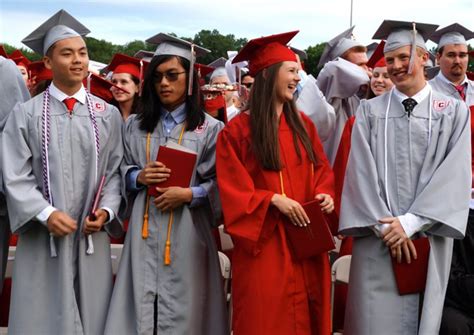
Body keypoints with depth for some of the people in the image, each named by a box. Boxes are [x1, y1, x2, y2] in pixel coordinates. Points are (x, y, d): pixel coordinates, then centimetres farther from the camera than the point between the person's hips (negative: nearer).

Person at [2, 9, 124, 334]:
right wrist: (47, 214, -16)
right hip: (42, 237, -1)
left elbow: (116, 171, 5)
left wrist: (106, 210, -10)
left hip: (92, 235, 2)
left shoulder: (108, 114, 6)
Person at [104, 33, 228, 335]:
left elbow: (220, 185, -2)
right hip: (144, 233, 3)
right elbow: (121, 173, 14)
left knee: (183, 310, 2)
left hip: (187, 232, -3)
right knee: (141, 305, 3)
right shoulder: (135, 126, 10)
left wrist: (189, 194, -16)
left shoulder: (210, 128, -1)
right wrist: (139, 177, -6)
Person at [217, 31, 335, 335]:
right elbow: (232, 188, -8)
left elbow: (321, 170, 13)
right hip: (264, 241, -5)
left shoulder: (303, 124, 10)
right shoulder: (237, 130, -7)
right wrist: (274, 199, -18)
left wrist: (325, 194, -7)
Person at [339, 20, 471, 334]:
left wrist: (410, 222, -13)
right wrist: (386, 226, -11)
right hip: (378, 237, 0)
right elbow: (362, 172, -1)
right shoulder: (369, 111, 6)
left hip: (428, 239, 0)